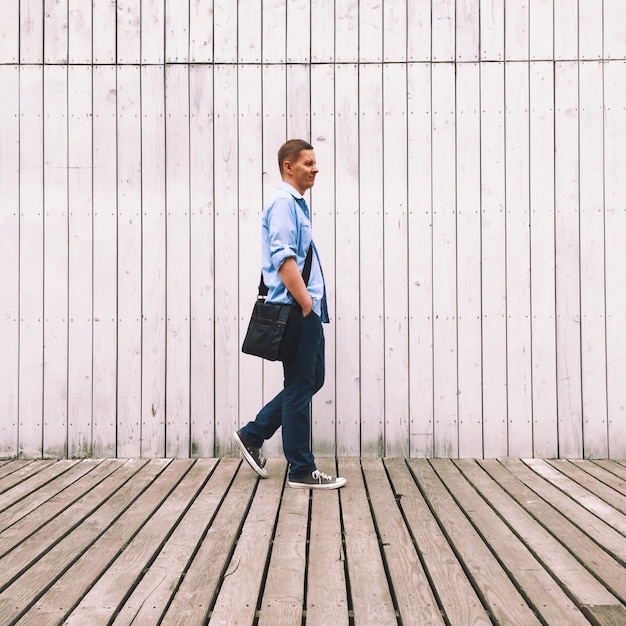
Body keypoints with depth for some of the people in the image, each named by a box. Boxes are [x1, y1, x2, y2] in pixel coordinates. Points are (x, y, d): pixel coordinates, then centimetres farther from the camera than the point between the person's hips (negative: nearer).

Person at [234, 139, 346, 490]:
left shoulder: (298, 204, 20)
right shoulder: (283, 202, -11)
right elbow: (283, 258, -22)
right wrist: (305, 302, -19)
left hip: (308, 311, 10)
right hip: (296, 311, -10)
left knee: (313, 381, 16)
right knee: (300, 388, -2)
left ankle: (253, 435, 24)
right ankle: (302, 470, 9)